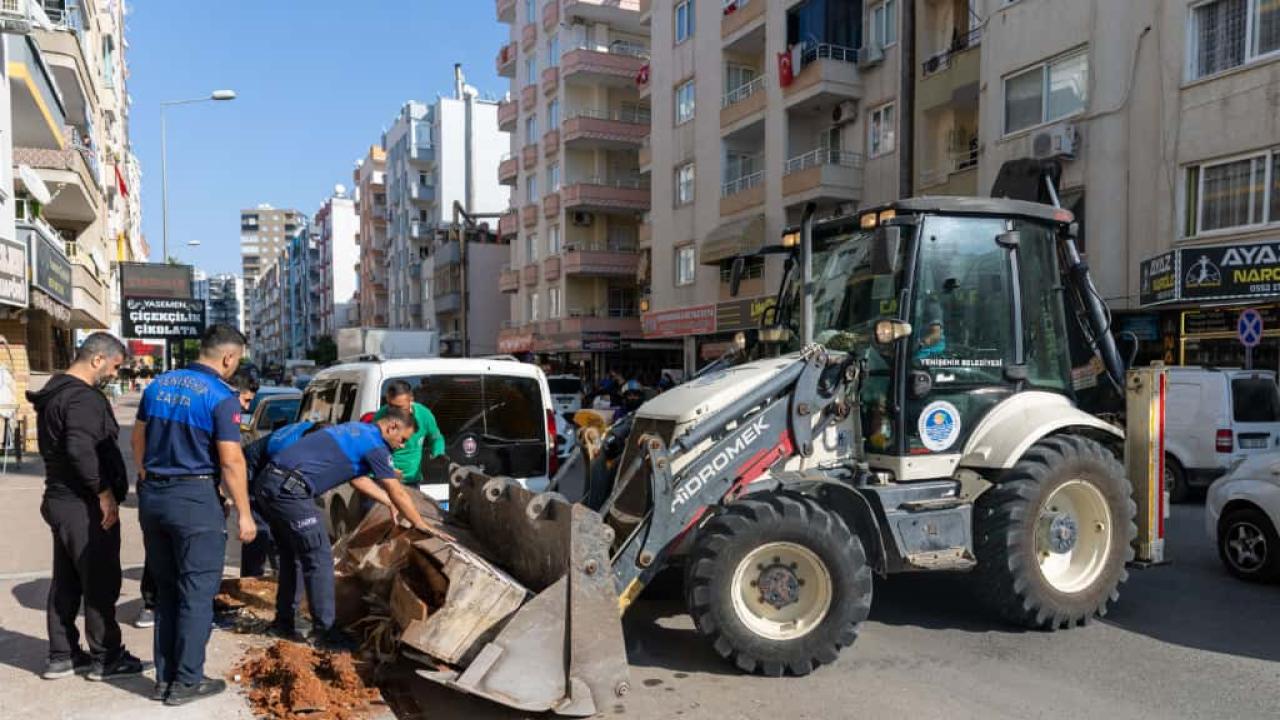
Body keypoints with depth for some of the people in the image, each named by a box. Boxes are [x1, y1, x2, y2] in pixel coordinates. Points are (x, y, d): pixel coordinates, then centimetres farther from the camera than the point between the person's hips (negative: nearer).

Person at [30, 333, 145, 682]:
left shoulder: (54, 394, 14)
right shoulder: (83, 398, -19)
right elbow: (81, 449, -31)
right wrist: (104, 492, -22)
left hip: (60, 500, 10)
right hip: (85, 506, -10)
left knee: (66, 581, 16)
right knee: (100, 583, -1)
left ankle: (62, 655, 24)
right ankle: (105, 658, 8)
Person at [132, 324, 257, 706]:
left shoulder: (158, 384, 7)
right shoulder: (221, 396, -15)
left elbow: (138, 437, 18)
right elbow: (231, 461, -17)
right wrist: (244, 513, -10)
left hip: (153, 496, 7)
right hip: (195, 498, -7)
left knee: (166, 589, 16)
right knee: (196, 592, 3)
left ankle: (164, 677, 22)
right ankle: (186, 681, 10)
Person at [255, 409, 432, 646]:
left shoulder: (355, 431, 21)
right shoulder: (374, 444, -6)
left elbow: (358, 479, 32)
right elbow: (398, 493, -3)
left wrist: (391, 504, 37)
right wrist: (422, 526, 7)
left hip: (268, 482, 10)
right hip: (289, 490, -10)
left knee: (291, 555, 21)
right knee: (319, 559, -2)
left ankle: (283, 622, 30)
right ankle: (324, 631, 4)